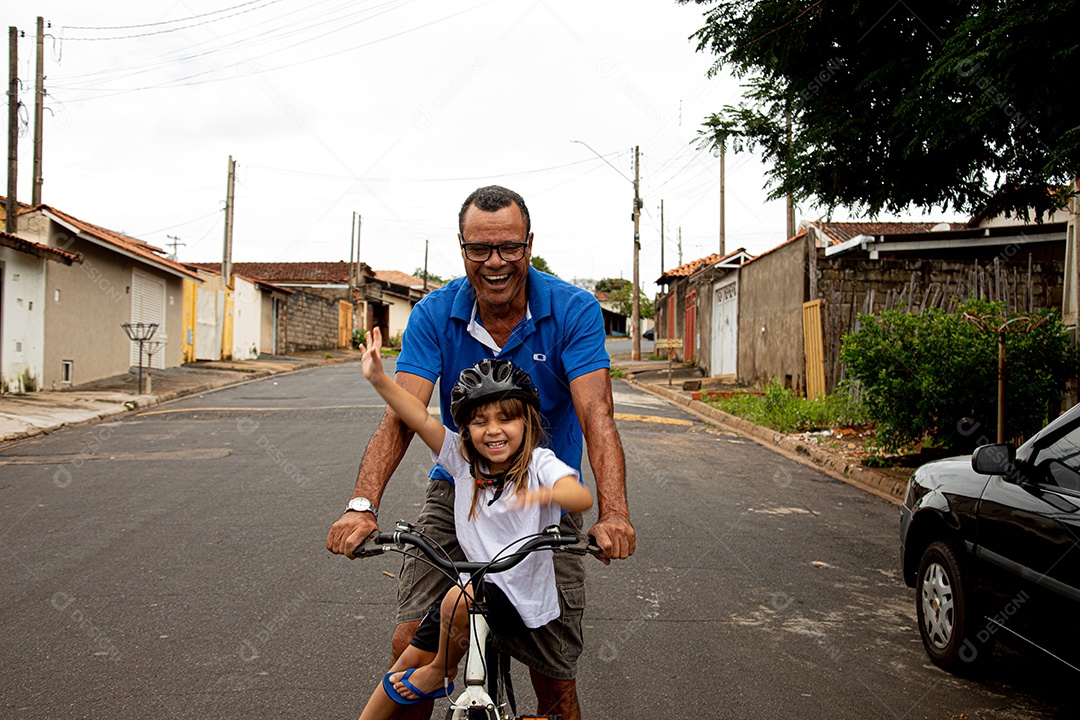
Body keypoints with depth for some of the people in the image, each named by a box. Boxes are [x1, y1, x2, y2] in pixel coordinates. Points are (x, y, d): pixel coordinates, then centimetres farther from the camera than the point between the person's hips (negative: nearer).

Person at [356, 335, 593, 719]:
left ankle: (440, 673, -2)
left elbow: (581, 496, -33)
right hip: (476, 584, 5)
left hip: (521, 599, -5)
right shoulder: (463, 459, -1)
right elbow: (421, 419, -11)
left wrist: (543, 494, -55)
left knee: (460, 598, -31)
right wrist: (378, 378, -24)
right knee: (409, 661, 9)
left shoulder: (538, 462, -14)